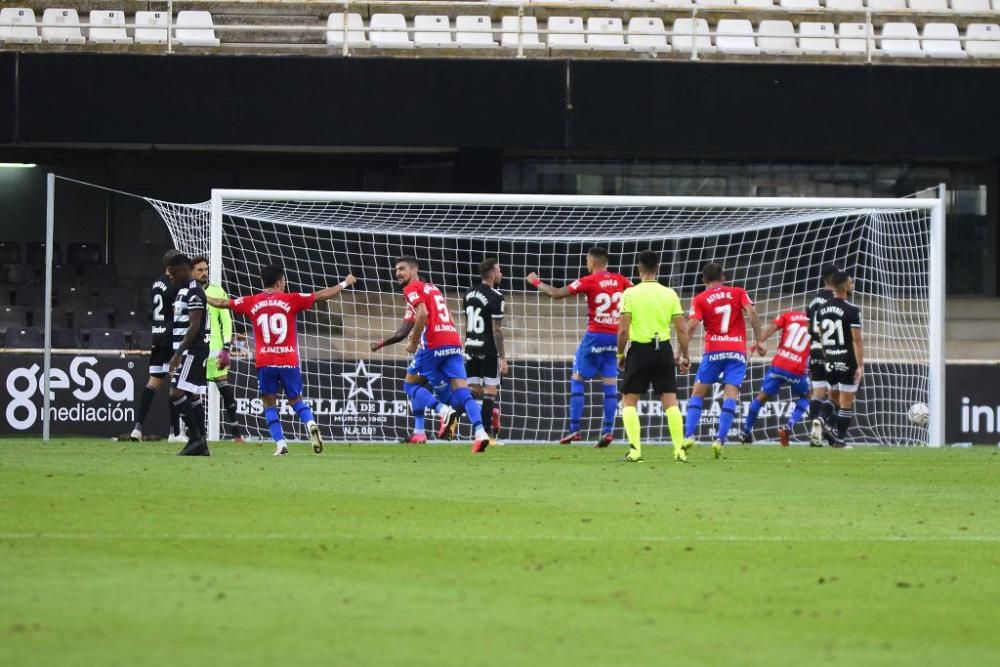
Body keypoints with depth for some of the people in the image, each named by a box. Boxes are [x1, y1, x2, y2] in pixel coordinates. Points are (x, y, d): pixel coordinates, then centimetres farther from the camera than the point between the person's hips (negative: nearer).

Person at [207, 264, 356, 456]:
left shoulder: (251, 302, 3)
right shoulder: (290, 300, -1)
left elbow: (222, 303, 15)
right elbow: (321, 296, 2)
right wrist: (345, 284, 15)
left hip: (264, 362, 0)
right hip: (288, 361, 0)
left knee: (269, 404, 9)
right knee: (295, 399, 13)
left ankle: (280, 444, -5)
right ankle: (311, 424, -15)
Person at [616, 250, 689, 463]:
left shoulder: (630, 293, -6)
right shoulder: (669, 294, 1)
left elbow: (623, 330, -9)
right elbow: (682, 329, 1)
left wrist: (620, 354, 5)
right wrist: (684, 356, 12)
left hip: (639, 350, -2)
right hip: (663, 350, 2)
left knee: (629, 401, 8)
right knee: (670, 401, 7)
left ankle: (635, 450, -4)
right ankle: (679, 450, 1)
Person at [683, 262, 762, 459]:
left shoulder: (700, 299, 6)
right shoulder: (738, 293, 10)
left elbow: (692, 326, -5)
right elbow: (752, 313, -4)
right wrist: (758, 340, 1)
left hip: (714, 350, -1)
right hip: (737, 350, 1)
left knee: (698, 393, 9)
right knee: (730, 395, -3)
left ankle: (689, 435, -3)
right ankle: (720, 439, -15)